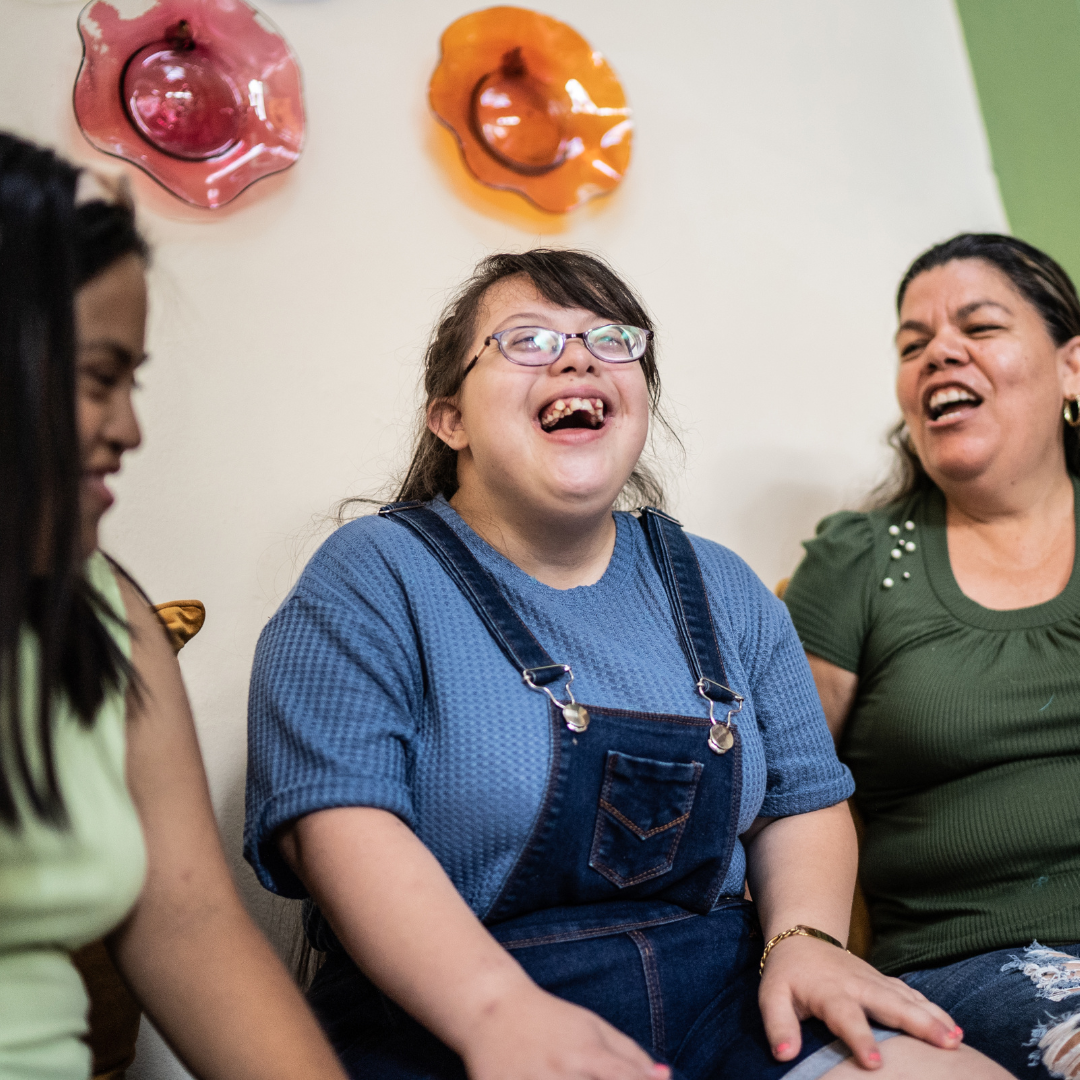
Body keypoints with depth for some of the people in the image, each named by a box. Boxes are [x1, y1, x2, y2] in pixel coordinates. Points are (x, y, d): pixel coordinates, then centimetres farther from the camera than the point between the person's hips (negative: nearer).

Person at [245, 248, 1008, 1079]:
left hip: (722, 1002, 6)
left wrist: (804, 937, -4)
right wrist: (499, 1009, -27)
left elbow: (802, 799, 16)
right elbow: (336, 816, -15)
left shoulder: (720, 590, 14)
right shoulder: (373, 581, -3)